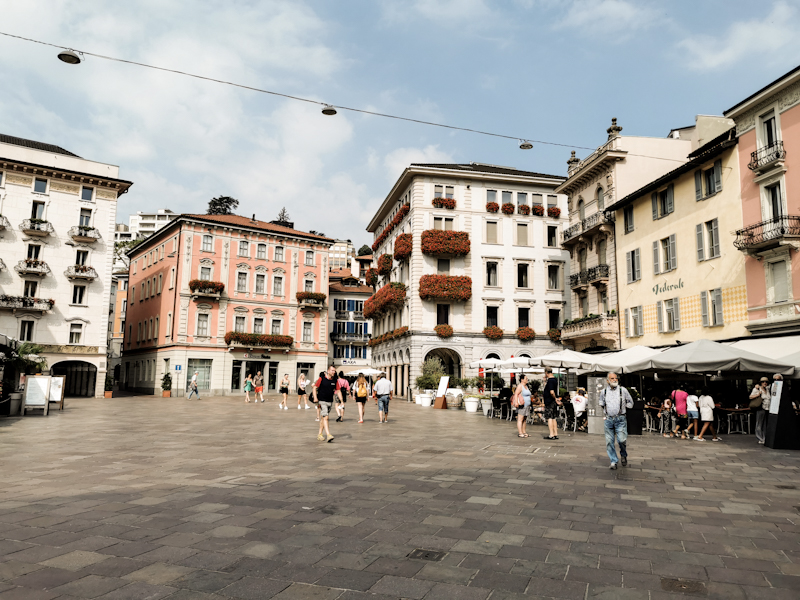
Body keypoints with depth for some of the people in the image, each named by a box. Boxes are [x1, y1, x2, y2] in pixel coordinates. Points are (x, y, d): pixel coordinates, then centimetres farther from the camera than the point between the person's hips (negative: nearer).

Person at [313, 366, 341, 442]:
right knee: (325, 417, -14)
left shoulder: (335, 380, 2)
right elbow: (315, 388, -3)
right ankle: (328, 435, -20)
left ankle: (320, 434, 26)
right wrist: (315, 398, -13)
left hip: (330, 401, 5)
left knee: (323, 418, 14)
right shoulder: (322, 378, -8)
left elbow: (338, 391, 7)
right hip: (322, 401, -4)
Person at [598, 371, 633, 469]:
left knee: (622, 440, -10)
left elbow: (630, 402, 14)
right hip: (608, 419, 2)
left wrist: (623, 407, 6)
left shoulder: (623, 390, 1)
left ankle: (624, 456, 20)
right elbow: (601, 402, 26)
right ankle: (613, 462, 11)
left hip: (620, 418, -2)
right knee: (609, 441, 1)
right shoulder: (604, 391, 8)